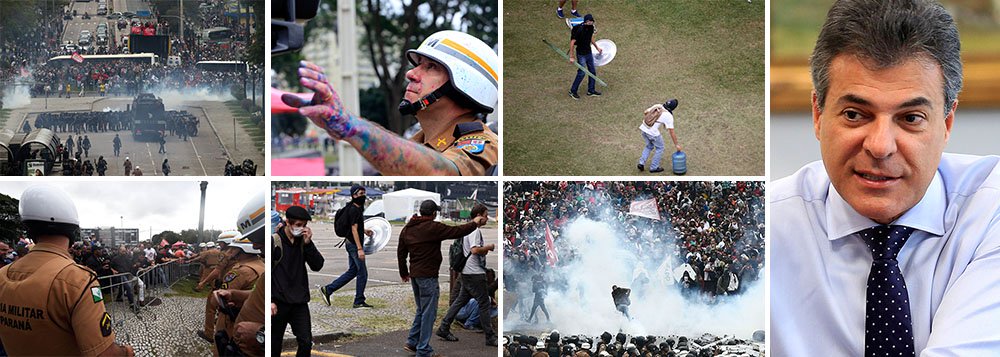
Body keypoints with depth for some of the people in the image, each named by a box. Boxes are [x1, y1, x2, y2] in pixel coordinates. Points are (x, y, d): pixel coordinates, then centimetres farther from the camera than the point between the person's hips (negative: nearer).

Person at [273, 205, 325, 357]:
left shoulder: (303, 241, 6)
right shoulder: (275, 241, -8)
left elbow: (317, 266, 1)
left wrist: (308, 243, -11)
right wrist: (269, 300, -13)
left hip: (300, 301, 4)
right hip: (279, 302, -4)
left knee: (306, 342, -3)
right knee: (275, 344, 5)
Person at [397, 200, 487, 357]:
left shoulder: (406, 229, 9)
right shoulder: (433, 228, -16)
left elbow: (401, 252, 17)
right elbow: (457, 231, -13)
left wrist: (404, 272, 29)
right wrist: (475, 223, 4)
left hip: (414, 274, 8)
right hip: (428, 276, -8)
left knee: (421, 310, 22)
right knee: (428, 313, -1)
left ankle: (412, 342, 21)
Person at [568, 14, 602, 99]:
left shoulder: (591, 28, -3)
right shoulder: (580, 30, -26)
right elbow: (572, 42, -21)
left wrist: (597, 47, 28)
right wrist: (571, 56, -18)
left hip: (589, 52, 8)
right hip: (581, 54, -8)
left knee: (592, 71, 13)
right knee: (582, 73, -4)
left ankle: (591, 90, 28)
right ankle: (572, 91, 11)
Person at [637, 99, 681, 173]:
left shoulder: (657, 106, 5)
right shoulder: (669, 116, -9)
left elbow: (645, 112, 14)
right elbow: (672, 132, -7)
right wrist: (676, 144, 1)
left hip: (644, 128, 6)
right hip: (653, 133, -6)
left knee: (649, 146, 28)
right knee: (659, 148, 18)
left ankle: (641, 163, 18)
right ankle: (654, 167, 22)